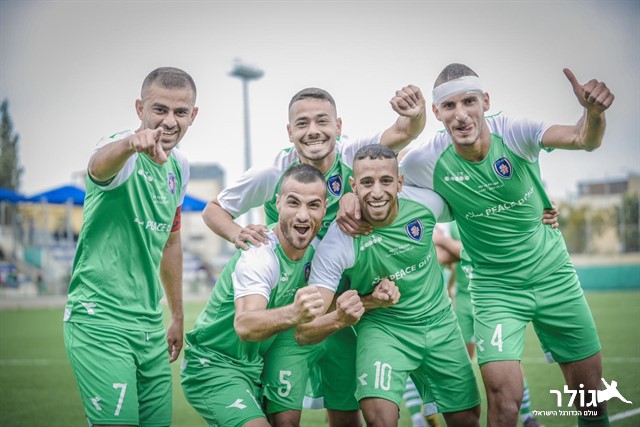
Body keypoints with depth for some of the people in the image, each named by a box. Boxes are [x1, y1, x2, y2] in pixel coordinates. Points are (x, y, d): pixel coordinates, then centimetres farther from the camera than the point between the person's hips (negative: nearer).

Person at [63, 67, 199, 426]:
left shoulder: (179, 167, 10)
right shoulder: (126, 159, -14)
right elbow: (100, 165, -40)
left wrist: (178, 317, 25)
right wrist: (132, 143, -63)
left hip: (151, 326, 7)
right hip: (99, 320, -7)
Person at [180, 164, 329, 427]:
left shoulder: (313, 250, -4)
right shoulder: (258, 256, -26)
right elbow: (244, 326, -42)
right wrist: (293, 314, -62)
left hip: (257, 366, 8)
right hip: (212, 366, -8)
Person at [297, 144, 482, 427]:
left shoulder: (427, 203, -18)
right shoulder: (336, 244, -26)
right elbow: (303, 333, -27)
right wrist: (340, 318, -48)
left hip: (439, 321, 4)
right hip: (381, 327, -3)